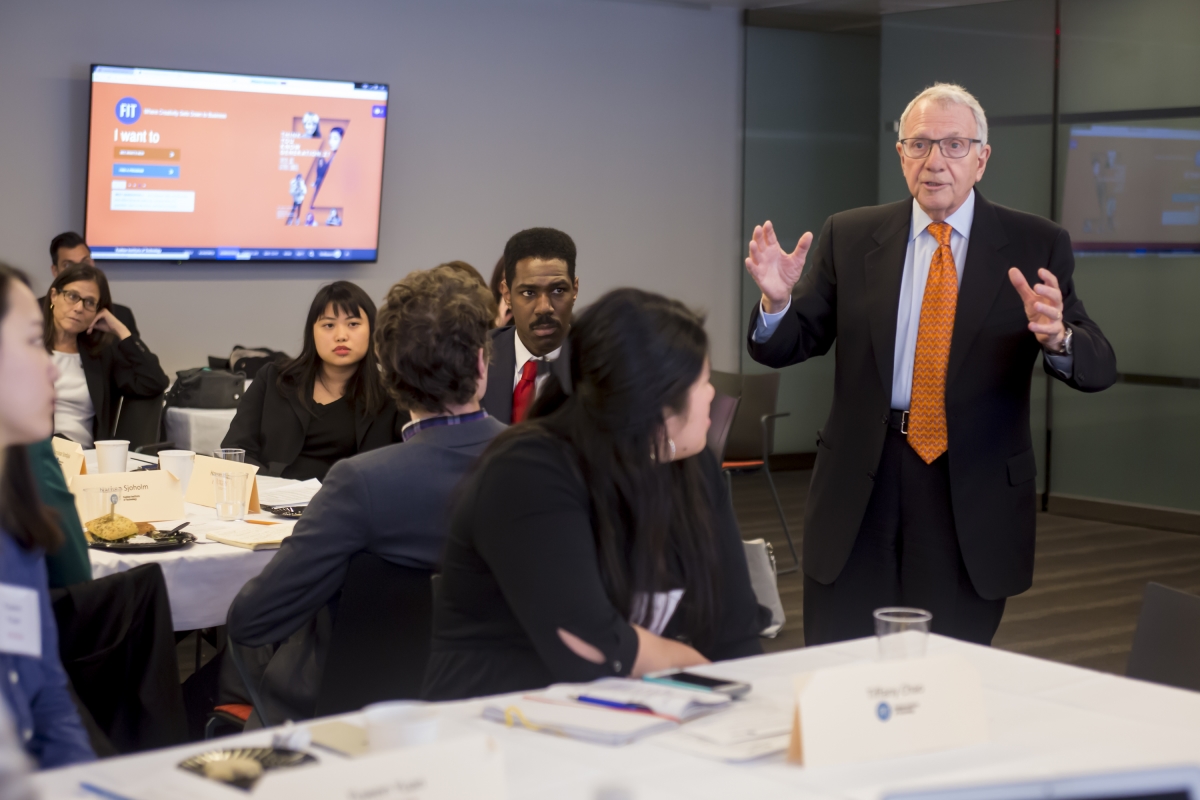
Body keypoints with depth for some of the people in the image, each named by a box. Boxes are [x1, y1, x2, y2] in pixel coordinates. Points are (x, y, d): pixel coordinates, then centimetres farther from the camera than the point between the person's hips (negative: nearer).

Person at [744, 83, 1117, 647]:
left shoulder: (1034, 247, 0)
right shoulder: (849, 237, 5)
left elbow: (1098, 369, -6)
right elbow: (786, 346, 3)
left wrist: (1056, 336, -28)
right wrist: (777, 300, -19)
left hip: (972, 499, -1)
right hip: (860, 489, 1)